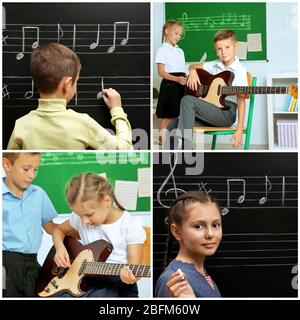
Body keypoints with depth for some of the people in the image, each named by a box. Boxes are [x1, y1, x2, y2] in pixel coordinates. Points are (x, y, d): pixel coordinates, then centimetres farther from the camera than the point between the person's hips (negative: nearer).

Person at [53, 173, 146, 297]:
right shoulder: (80, 219, 5)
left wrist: (130, 276, -32)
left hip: (116, 283, -4)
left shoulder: (131, 226, -9)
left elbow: (134, 267, -8)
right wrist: (60, 248, 3)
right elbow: (59, 230, 24)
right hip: (86, 280, 4)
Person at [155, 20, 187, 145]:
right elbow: (161, 72, -11)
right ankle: (163, 141, 0)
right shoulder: (162, 49, -3)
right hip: (169, 85, -7)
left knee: (175, 116, 10)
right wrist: (177, 79, -22)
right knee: (167, 117, -5)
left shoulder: (180, 51, 18)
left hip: (181, 85, 7)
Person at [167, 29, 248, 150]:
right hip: (211, 110, 6)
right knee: (171, 129, -10)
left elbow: (241, 100, -12)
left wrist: (239, 130, -19)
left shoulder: (240, 71, -6)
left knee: (187, 100, -26)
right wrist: (193, 71, -1)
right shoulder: (215, 65, 12)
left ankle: (184, 144, -25)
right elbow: (193, 66, 26)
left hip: (227, 113, -6)